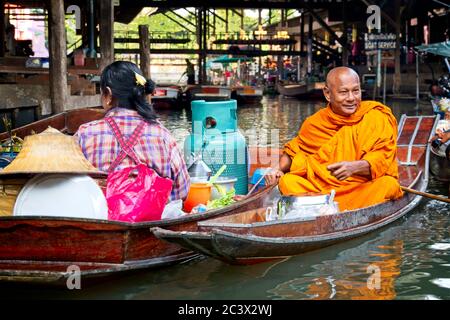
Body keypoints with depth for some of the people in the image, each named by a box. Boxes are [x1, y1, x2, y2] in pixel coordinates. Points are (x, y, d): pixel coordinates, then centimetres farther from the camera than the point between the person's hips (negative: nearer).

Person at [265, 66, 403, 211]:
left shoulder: (378, 117, -2)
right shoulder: (315, 123, 7)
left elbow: (383, 157, -13)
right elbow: (294, 149, 22)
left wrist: (355, 167, -33)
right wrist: (280, 169, 1)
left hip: (366, 189, -2)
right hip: (321, 188, 3)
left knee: (388, 184, -32)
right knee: (287, 181, -19)